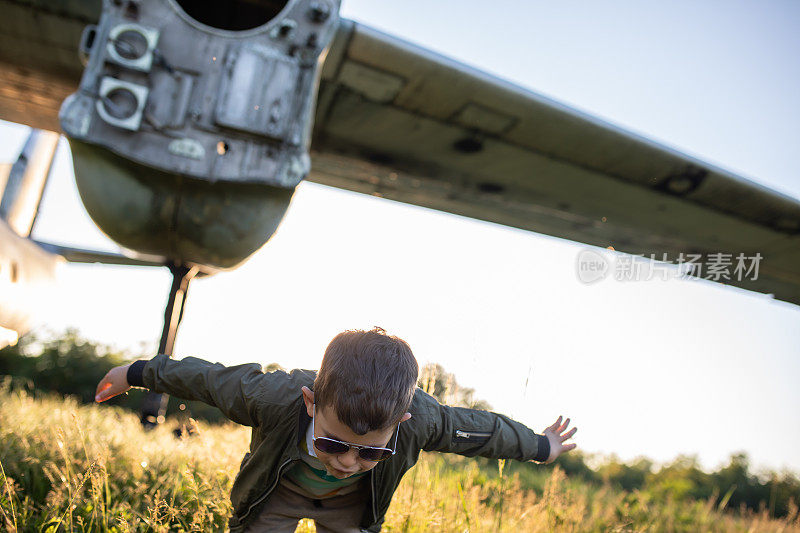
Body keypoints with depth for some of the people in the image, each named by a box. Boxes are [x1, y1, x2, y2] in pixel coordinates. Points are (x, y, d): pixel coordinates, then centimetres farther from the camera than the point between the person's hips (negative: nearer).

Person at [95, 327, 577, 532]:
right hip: (276, 492, -1)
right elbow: (207, 378, -24)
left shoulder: (421, 420, -40)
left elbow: (479, 429, -19)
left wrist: (540, 447, 0)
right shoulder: (273, 396, -43)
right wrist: (137, 373, -6)